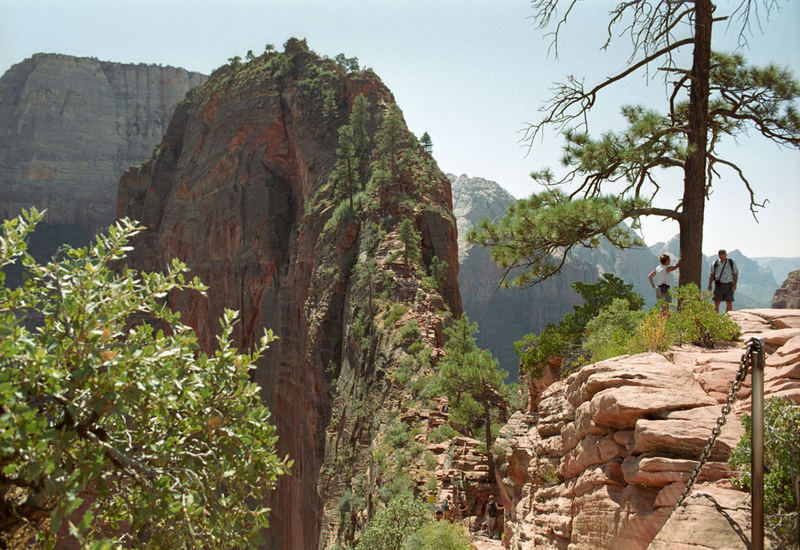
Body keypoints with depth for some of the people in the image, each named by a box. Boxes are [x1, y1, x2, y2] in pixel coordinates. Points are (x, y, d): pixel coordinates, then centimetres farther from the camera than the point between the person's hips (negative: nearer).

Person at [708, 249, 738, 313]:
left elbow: (735, 275, 0)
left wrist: (734, 285, -13)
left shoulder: (731, 263, -1)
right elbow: (712, 275, 8)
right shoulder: (715, 263, 3)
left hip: (728, 286, -1)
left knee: (729, 303, -2)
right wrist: (709, 285, -2)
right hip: (718, 285, 1)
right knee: (716, 303, -4)